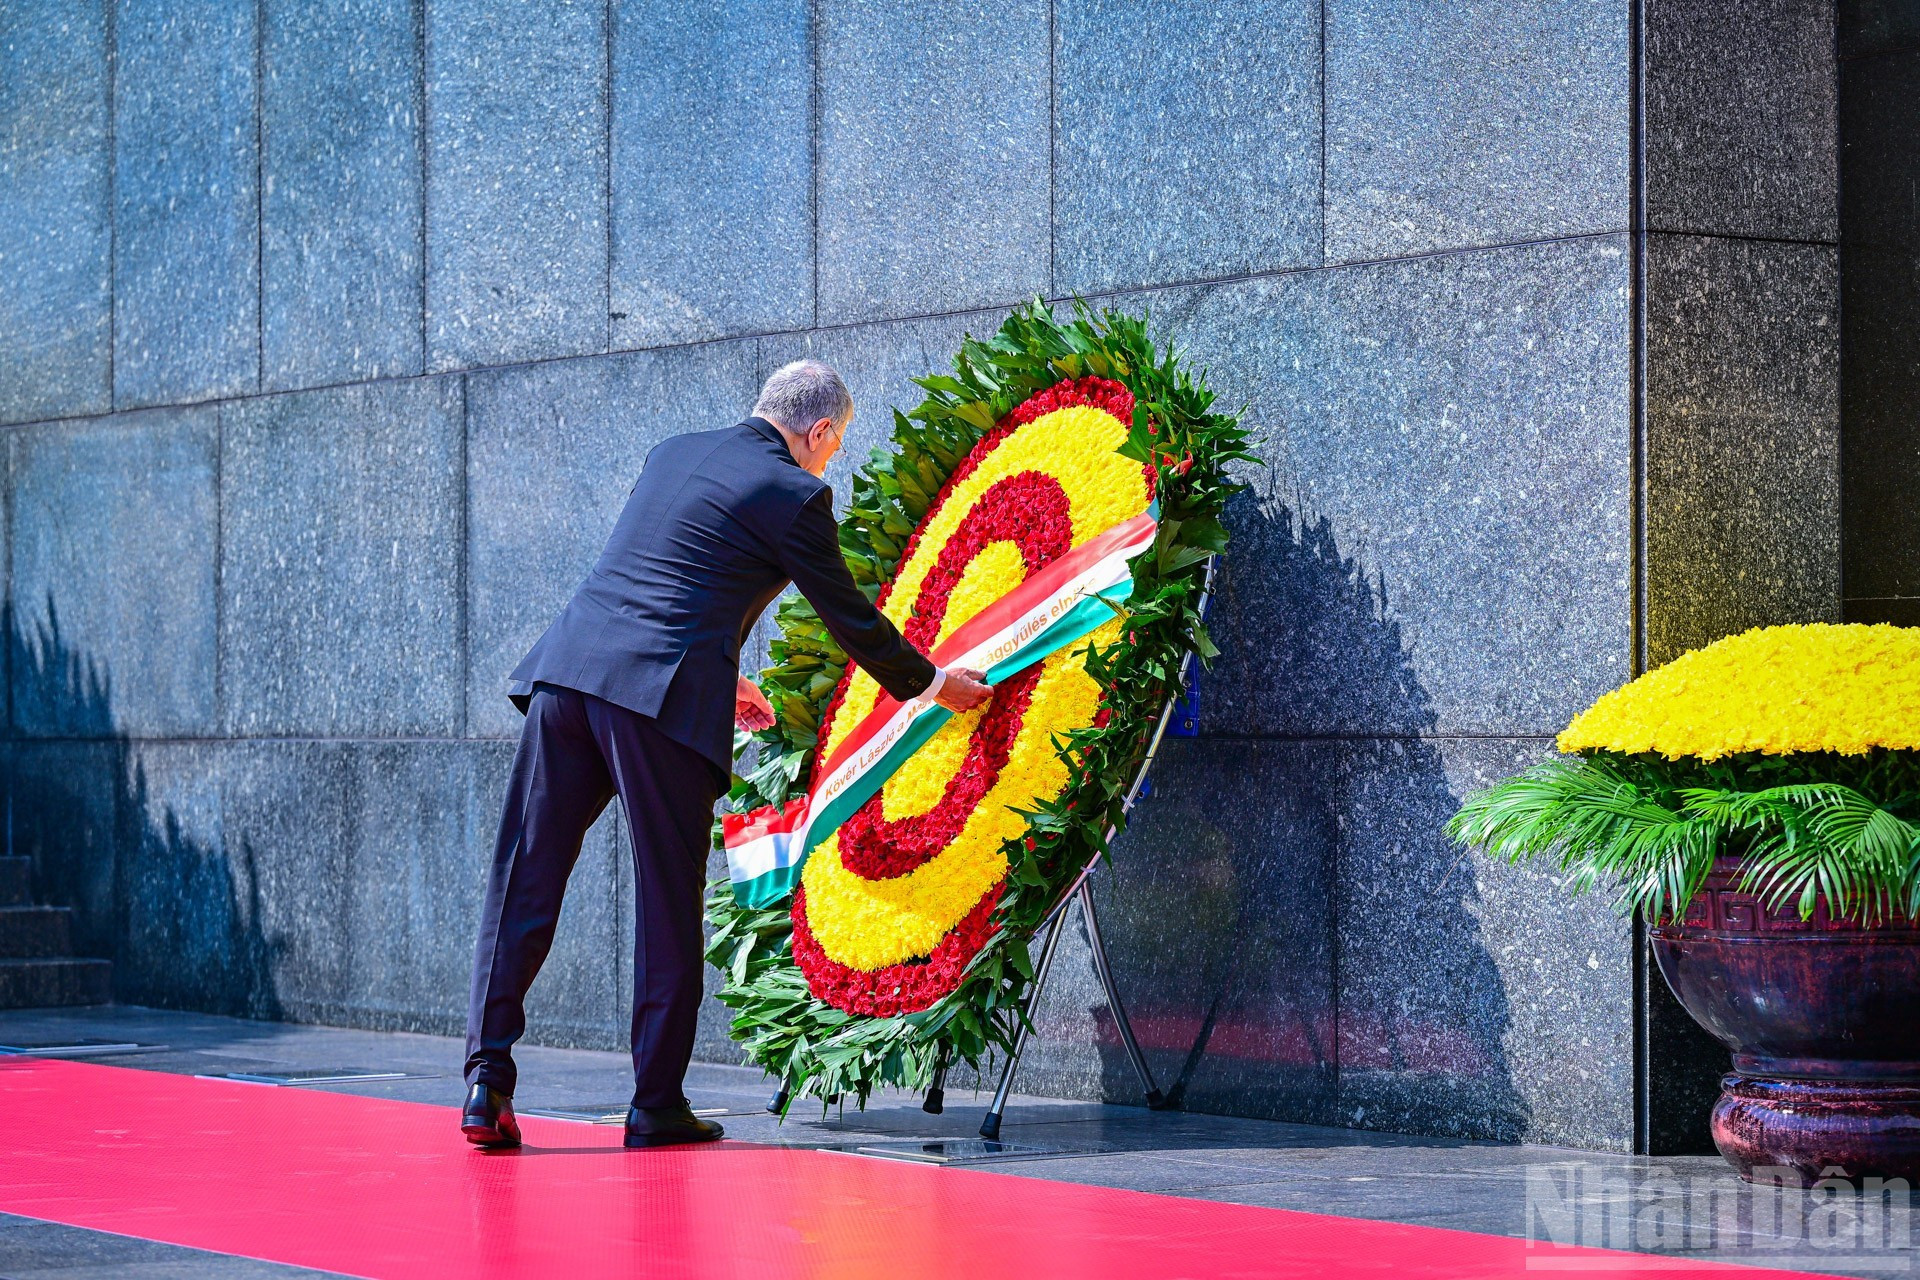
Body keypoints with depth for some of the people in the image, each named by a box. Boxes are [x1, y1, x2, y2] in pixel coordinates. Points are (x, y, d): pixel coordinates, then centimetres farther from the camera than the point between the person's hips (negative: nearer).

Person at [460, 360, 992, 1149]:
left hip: (567, 665, 6)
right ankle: (656, 1105, 7)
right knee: (670, 899, 4)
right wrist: (934, 685, 25)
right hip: (661, 696, -6)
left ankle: (487, 1079, -2)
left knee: (524, 883, 4)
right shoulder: (794, 495, 1)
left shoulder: (673, 454, 22)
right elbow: (850, 619, 9)